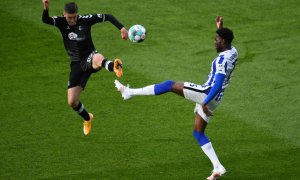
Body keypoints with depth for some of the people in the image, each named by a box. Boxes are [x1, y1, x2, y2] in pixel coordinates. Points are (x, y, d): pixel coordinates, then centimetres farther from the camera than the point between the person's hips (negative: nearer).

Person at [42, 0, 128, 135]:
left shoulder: (86, 20, -6)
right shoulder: (61, 22, -3)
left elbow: (107, 17, -1)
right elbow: (45, 20, -21)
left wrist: (121, 28, -14)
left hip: (90, 58, -4)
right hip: (77, 65, 4)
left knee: (98, 58, -45)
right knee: (72, 102, 3)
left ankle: (114, 68, -81)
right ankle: (87, 118, 35)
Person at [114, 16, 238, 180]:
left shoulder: (223, 59, -20)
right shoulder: (233, 52, 8)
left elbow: (218, 84, -30)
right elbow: (225, 40, 36)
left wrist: (205, 103, -32)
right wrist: (220, 28, 27)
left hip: (206, 93, -9)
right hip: (214, 99, 9)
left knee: (169, 85, -5)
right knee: (198, 133, 16)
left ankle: (130, 92, -5)